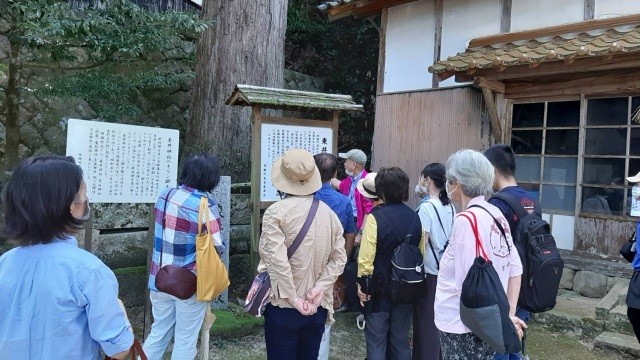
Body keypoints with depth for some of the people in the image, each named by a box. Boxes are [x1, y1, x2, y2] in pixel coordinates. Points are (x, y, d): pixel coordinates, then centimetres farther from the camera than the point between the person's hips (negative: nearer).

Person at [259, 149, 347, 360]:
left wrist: (293, 299, -14)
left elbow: (276, 259, -20)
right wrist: (319, 289, -7)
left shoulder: (276, 212, -13)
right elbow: (339, 258, -1)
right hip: (317, 308, 5)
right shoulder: (329, 213, 2)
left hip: (283, 307, -4)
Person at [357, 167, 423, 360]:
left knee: (376, 340, 8)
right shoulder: (415, 217, -2)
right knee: (400, 339, 17)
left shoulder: (375, 217, -17)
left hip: (380, 287, -5)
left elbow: (366, 257, -17)